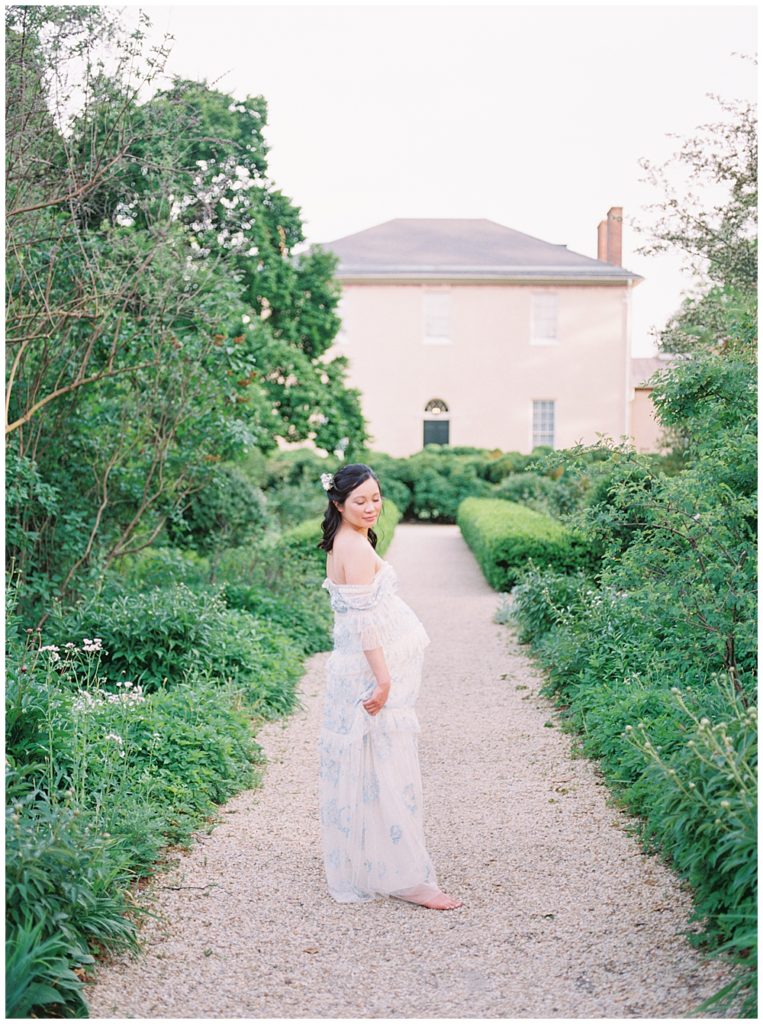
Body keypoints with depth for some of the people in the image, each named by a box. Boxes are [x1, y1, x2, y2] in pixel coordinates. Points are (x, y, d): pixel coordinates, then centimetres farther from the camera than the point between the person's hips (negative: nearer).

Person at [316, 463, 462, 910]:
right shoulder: (357, 548, -17)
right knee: (391, 771, -5)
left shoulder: (343, 544, 14)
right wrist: (383, 679, -23)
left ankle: (358, 864, 26)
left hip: (358, 668, 10)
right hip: (374, 669, -10)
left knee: (361, 769, 16)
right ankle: (407, 877, 0)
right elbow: (365, 620, -22)